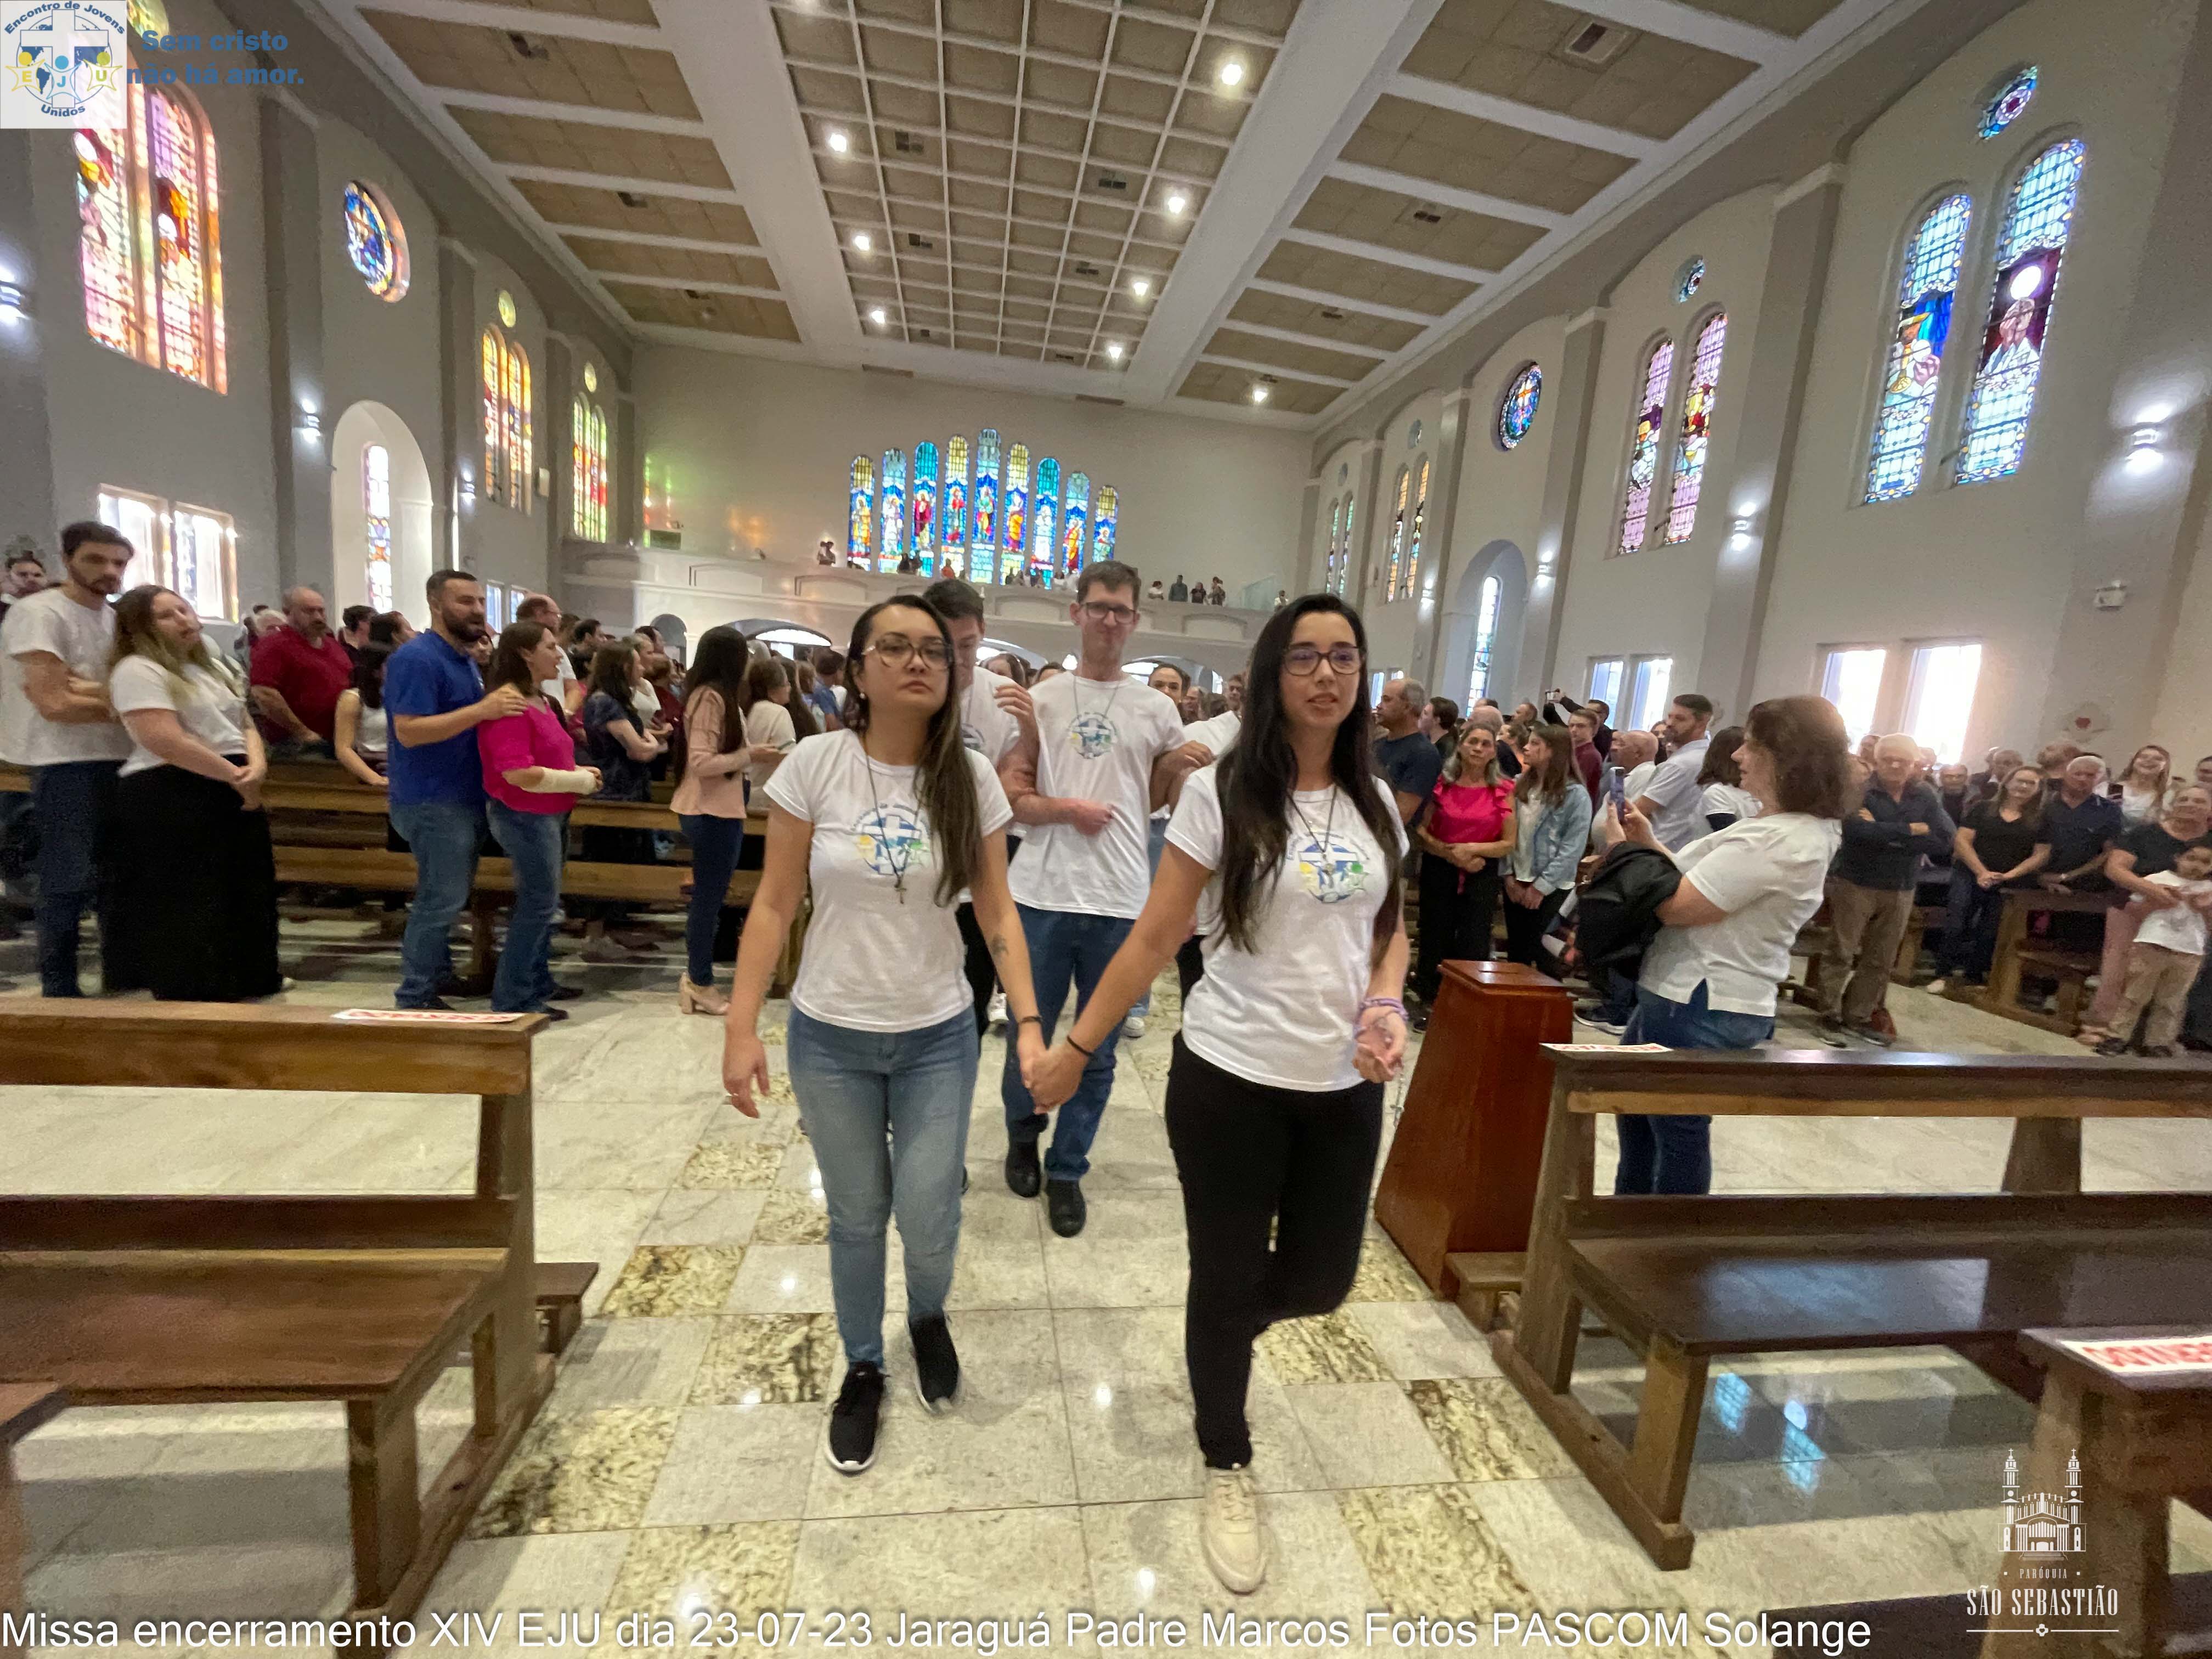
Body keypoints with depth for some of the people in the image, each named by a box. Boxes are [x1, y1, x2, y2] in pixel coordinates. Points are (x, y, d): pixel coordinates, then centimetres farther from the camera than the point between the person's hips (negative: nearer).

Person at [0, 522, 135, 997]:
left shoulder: (116, 618, 13)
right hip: (67, 765, -7)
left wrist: (92, 692, -14)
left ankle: (122, 974, 23)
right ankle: (58, 989, 5)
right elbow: (56, 705, -17)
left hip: (120, 760, 7)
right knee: (69, 882, -4)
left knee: (121, 875, 13)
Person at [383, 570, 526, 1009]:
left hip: (462, 798, 10)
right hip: (432, 802, -10)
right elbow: (409, 731, -25)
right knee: (441, 901, -6)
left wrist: (497, 702, 4)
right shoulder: (417, 658, -16)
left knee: (446, 899, 18)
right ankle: (413, 1001, 6)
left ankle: (433, 982, 31)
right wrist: (482, 710, -31)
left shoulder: (465, 658, 14)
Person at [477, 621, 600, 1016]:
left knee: (543, 902, 17)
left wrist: (581, 772, 5)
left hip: (551, 814, 10)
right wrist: (581, 782, -16)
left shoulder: (542, 700, 12)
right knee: (539, 903, -4)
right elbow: (519, 773, -25)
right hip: (525, 816, -10)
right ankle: (513, 998, 7)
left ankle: (538, 982, 30)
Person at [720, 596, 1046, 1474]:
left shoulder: (972, 777, -8)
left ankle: (929, 1318, 47)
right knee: (856, 1219, 16)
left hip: (938, 1037, 1)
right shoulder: (814, 764, -11)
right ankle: (863, 1367, 46)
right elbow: (773, 905, -5)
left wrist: (1029, 1022, -12)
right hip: (830, 1037, 0)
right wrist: (741, 1028, -7)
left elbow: (997, 911, -4)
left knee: (930, 1221, 9)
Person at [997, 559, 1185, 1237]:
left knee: (1097, 1053, 9)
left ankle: (1067, 1169, 29)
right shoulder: (1039, 699, 4)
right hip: (1041, 895, 0)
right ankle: (1022, 1135, 41)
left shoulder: (1156, 710, 7)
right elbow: (1011, 798, 1)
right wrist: (1065, 808, -16)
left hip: (1121, 903, 1)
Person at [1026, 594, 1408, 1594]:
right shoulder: (1220, 793, -11)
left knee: (1320, 1281, 17)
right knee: (1226, 1280, 13)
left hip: (1345, 1086, 5)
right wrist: (1077, 1045, -7)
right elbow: (1155, 938, -8)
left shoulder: (1375, 803, 3)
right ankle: (1227, 1469, 42)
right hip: (1231, 1079, -4)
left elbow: (1389, 929, 13)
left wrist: (1386, 1006, -7)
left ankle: (1227, 1328, 53)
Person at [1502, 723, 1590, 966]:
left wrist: (1541, 886, -14)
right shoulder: (1518, 785, 4)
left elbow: (1573, 848, -12)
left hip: (1551, 888, -4)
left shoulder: (1576, 795, -9)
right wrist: (1509, 874, -4)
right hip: (1515, 881, 4)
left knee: (1532, 951, 2)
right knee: (1514, 949, 12)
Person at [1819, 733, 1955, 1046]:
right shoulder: (1859, 791, -10)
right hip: (1856, 884, -5)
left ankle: (1859, 1017, 22)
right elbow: (1857, 830, -26)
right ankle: (1830, 1016, 10)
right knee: (1841, 954, 1)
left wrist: (1884, 834, -18)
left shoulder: (1925, 796, 5)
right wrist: (1911, 830, -16)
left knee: (1880, 961, 11)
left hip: (1901, 891, 5)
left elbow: (1946, 836, -9)